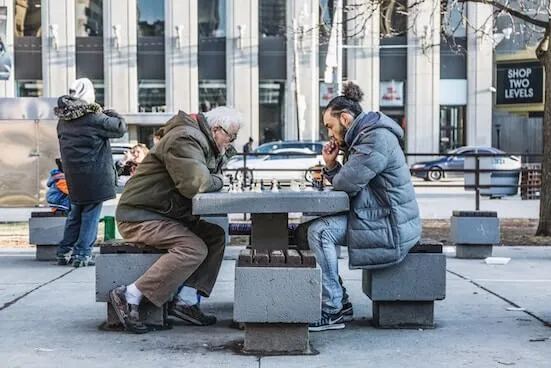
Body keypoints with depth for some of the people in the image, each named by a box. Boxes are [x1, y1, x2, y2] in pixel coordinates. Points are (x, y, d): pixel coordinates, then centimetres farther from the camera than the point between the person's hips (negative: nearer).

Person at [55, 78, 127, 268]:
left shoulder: (63, 120, 6)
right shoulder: (94, 118, -14)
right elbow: (120, 128, -8)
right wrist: (112, 114, 8)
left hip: (72, 175, 6)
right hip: (94, 176, -6)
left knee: (75, 212, 17)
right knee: (91, 214, 2)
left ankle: (64, 252, 18)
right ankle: (82, 254, 1)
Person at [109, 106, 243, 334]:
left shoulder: (205, 144, 17)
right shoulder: (185, 140, -17)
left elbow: (211, 182, 18)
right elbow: (195, 184, -29)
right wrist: (217, 181, -9)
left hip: (166, 216, 11)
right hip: (138, 216, -11)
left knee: (215, 236, 3)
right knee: (193, 249, -25)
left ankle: (186, 301, -3)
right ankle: (129, 297, -22)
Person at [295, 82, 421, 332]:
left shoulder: (378, 138, -17)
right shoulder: (361, 138, 19)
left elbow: (347, 182, -22)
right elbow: (343, 183, 17)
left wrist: (334, 174, 1)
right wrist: (331, 165, -1)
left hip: (390, 227, -11)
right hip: (372, 216, 11)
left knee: (320, 232, -24)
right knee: (305, 232, 4)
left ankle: (332, 312, -19)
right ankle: (340, 302, 7)